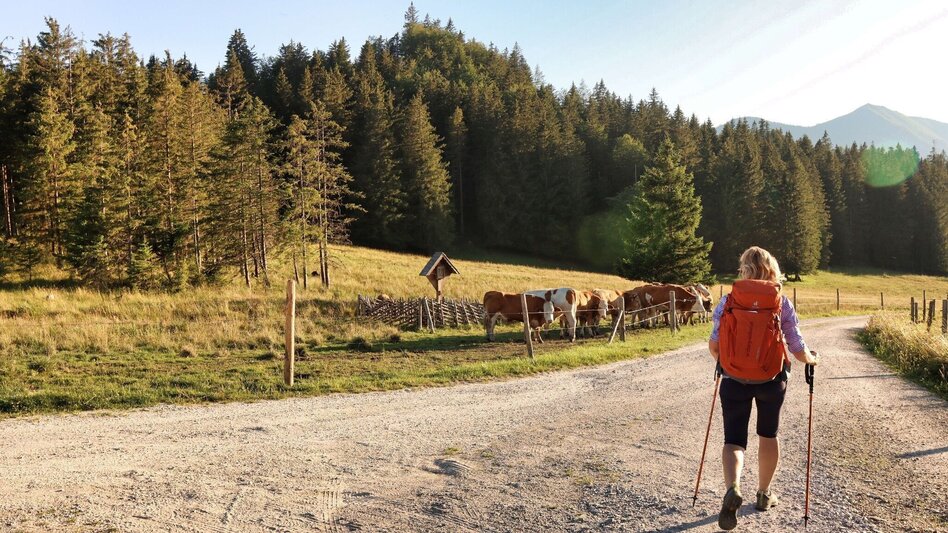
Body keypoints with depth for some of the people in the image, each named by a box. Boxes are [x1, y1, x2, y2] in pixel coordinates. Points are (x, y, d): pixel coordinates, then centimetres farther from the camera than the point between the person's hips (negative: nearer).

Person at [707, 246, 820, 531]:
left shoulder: (728, 300, -5)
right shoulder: (782, 303, -5)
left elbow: (714, 344, -7)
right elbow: (797, 349, -5)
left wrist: (722, 361, 15)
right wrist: (812, 358, 18)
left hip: (734, 379, -1)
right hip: (772, 379, 1)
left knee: (734, 439, 5)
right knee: (768, 435, 22)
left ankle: (732, 488, -23)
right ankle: (764, 494, 36)